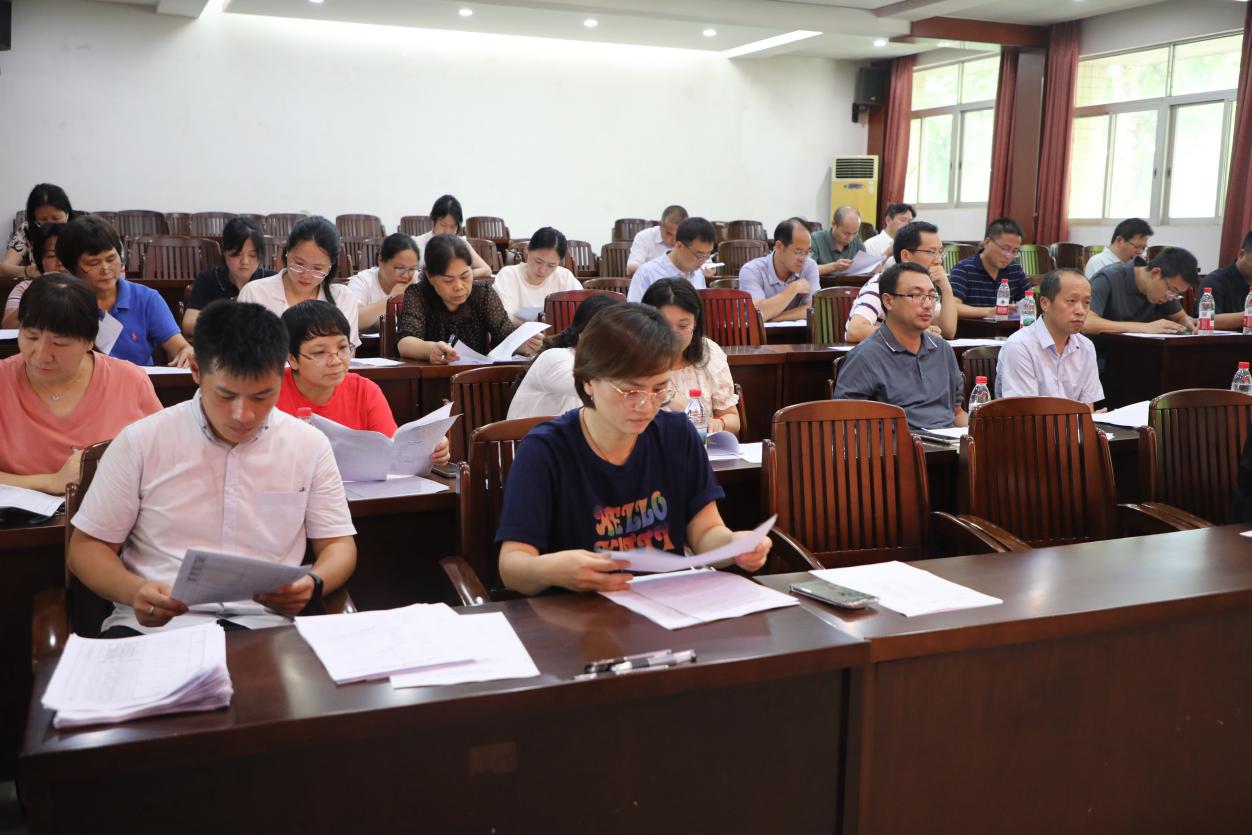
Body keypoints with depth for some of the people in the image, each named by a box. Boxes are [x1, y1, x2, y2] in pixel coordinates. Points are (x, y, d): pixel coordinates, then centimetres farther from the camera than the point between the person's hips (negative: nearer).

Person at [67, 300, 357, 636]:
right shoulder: (141, 442, 3)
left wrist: (314, 584, -12)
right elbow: (87, 546, 8)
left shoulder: (310, 446, 6)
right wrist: (135, 591, -14)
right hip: (152, 622, -2)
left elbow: (338, 544, 12)